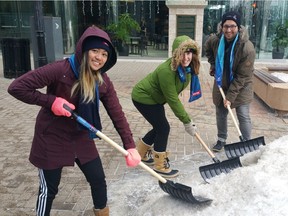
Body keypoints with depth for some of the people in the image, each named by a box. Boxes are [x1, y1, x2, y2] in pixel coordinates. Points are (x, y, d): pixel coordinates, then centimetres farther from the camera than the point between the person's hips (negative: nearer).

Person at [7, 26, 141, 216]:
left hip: (81, 138, 5)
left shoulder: (103, 82, -8)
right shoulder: (61, 70, -25)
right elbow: (17, 87, -23)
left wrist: (130, 146, -10)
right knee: (49, 189, 10)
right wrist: (51, 101, -27)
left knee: (98, 179, 11)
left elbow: (117, 114, -5)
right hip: (51, 138, -5)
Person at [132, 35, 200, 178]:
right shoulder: (167, 70, -35)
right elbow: (172, 100, -29)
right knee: (163, 128, -7)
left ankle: (140, 153, 36)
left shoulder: (187, 67, -10)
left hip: (154, 98, 9)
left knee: (160, 127, 14)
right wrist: (187, 122, -22)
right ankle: (160, 166, 9)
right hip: (143, 98, -8)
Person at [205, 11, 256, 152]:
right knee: (220, 114, 14)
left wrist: (231, 96, -25)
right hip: (221, 84, 4)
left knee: (243, 116, -3)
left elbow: (242, 77, -24)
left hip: (241, 87, -4)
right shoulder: (215, 40, -15)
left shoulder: (247, 48, -27)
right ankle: (221, 140, 33)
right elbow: (208, 50, 14)